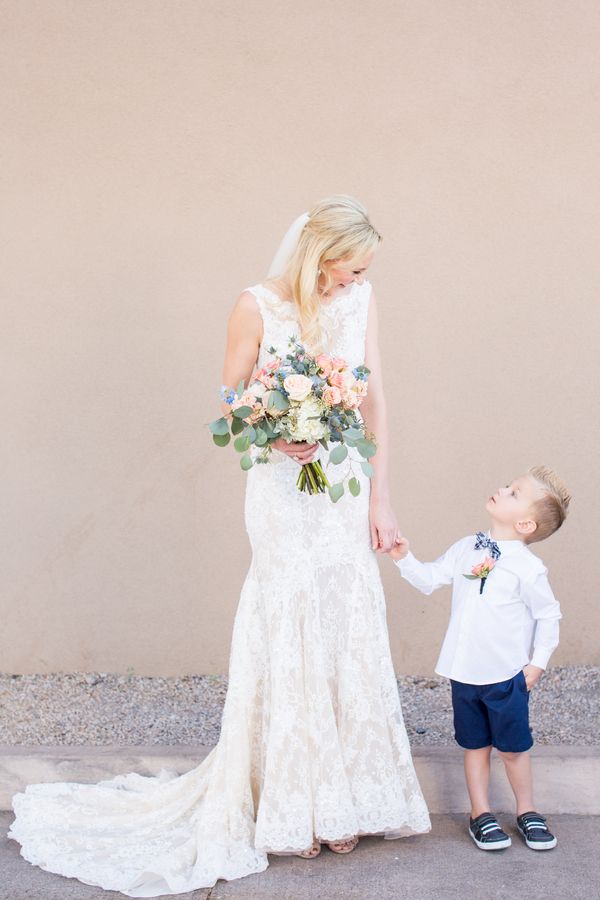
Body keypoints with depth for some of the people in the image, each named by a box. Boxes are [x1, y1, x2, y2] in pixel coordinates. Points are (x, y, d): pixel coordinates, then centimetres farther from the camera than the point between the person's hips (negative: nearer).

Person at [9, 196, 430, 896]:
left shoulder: (359, 300, 3)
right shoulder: (257, 306, -9)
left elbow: (375, 403, 5)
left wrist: (379, 498, 2)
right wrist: (276, 439, -21)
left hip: (345, 490, 4)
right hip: (283, 494, -4)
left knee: (349, 638, 6)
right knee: (287, 638, 3)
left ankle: (340, 798, 23)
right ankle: (288, 807, 19)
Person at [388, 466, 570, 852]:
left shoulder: (528, 567, -13)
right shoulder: (466, 549, 1)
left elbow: (548, 615, -5)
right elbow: (430, 578, 10)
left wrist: (538, 662, -5)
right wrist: (405, 558, -3)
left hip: (508, 675, -4)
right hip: (465, 672, 4)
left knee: (513, 746, 10)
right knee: (476, 745, 14)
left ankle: (526, 811, 30)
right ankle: (481, 814, 27)